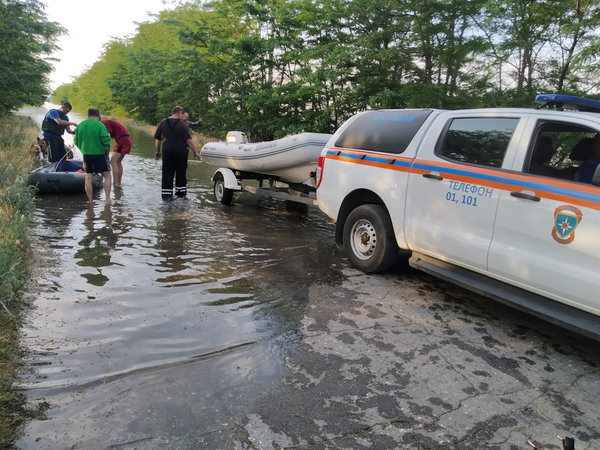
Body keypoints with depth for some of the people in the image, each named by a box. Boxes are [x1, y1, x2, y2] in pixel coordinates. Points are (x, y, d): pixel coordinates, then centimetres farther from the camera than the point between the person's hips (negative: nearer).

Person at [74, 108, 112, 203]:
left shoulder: (80, 125, 7)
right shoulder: (100, 125, -8)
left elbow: (76, 142, 11)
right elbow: (106, 142, -13)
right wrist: (107, 154, 0)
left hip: (86, 155, 4)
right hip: (99, 154, -4)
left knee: (88, 178, 7)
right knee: (107, 176, 6)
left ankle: (90, 201, 9)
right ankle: (108, 199, -2)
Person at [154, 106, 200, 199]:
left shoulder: (163, 123, 8)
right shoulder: (182, 124, -6)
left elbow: (157, 139, 10)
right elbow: (189, 140, -13)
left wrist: (157, 151, 20)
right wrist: (196, 152, -9)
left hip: (167, 152, 3)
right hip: (180, 152, -3)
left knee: (167, 174, 6)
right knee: (181, 173, 12)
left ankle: (166, 195, 3)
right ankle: (181, 192, 20)